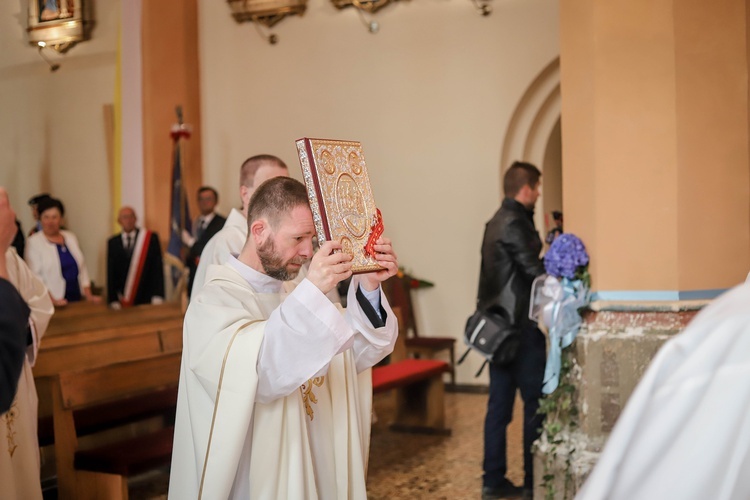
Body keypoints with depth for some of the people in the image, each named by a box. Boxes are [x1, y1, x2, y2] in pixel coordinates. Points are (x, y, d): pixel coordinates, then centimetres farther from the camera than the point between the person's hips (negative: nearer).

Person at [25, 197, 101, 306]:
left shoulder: (71, 237, 12)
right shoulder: (33, 242, -2)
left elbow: (82, 268, 13)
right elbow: (35, 276, -9)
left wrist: (89, 295, 4)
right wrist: (52, 300, -18)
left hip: (76, 298, 4)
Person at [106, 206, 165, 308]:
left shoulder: (151, 238, 1)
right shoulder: (113, 242, 8)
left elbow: (157, 268, -3)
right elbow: (111, 273, 8)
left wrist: (157, 297, -10)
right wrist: (113, 300, -1)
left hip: (147, 299, -1)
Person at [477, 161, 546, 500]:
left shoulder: (497, 221, 14)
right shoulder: (515, 224, -15)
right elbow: (536, 270, -18)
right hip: (519, 326, -9)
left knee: (499, 404, 10)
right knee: (536, 402, 0)